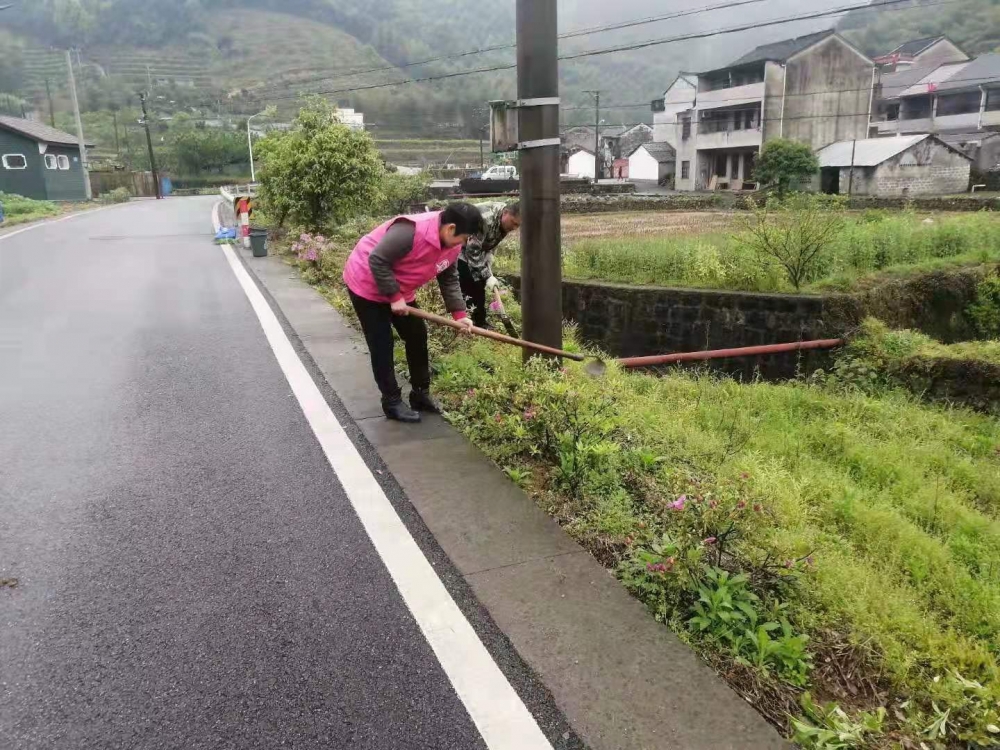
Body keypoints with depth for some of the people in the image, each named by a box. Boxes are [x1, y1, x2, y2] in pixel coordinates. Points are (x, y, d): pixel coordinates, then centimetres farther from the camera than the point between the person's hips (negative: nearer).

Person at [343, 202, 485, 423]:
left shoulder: (452, 244, -7)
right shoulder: (411, 231, -35)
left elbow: (449, 279, 3)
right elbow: (377, 260, -32)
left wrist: (459, 313, -8)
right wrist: (394, 297, -26)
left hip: (400, 291, 9)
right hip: (367, 285, -8)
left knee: (417, 337, 10)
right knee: (382, 345, -3)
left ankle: (421, 393, 23)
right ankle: (392, 402, 9)